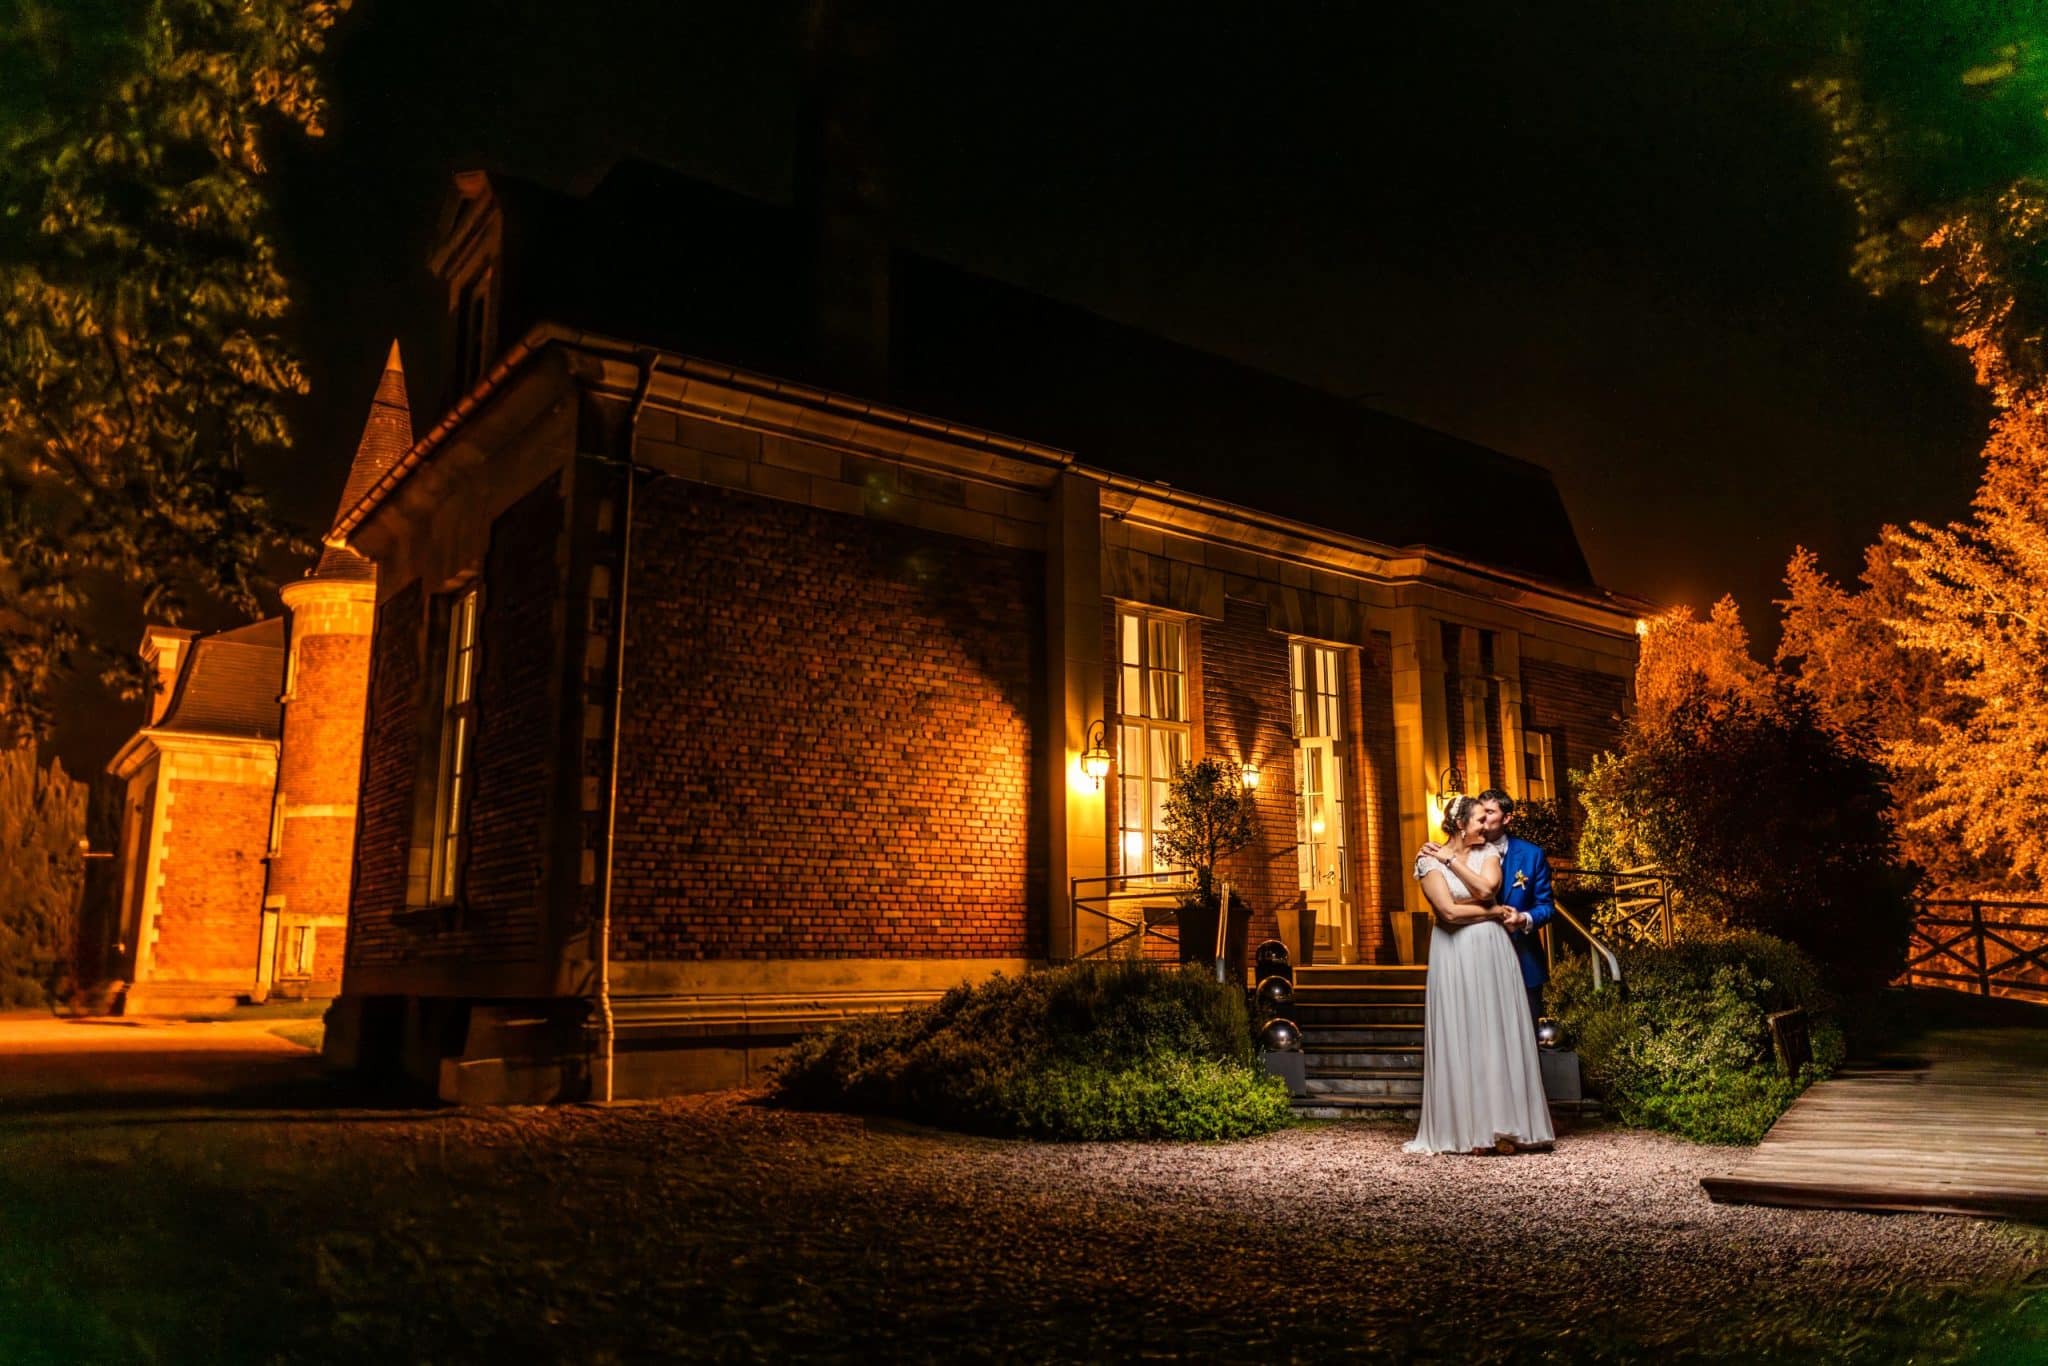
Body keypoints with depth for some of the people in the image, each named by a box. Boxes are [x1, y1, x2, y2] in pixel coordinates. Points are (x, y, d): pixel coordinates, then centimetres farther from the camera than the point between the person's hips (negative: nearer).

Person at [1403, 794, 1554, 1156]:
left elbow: (1486, 888, -11)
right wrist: (1496, 912, -6)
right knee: (1462, 1040, 0)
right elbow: (1449, 912, -14)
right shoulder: (1430, 860, -4)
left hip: (1493, 953, 4)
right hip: (1455, 957, -3)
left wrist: (1451, 859, -8)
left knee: (1500, 1038, 4)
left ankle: (1503, 1127, 10)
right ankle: (1469, 1130, 7)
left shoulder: (1488, 853, 8)